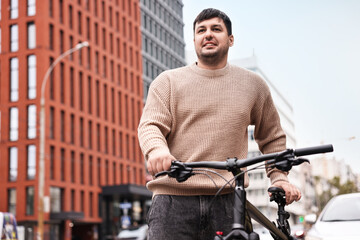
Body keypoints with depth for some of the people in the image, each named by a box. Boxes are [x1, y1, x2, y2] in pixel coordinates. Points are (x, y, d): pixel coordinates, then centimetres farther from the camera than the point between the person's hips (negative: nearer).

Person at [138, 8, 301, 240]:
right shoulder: (168, 81, 10)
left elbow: (272, 137, 23)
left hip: (227, 202, 1)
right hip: (174, 200, -1)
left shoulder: (253, 84, 16)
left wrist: (279, 177, 9)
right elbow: (150, 125, -2)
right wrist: (156, 149, -25)